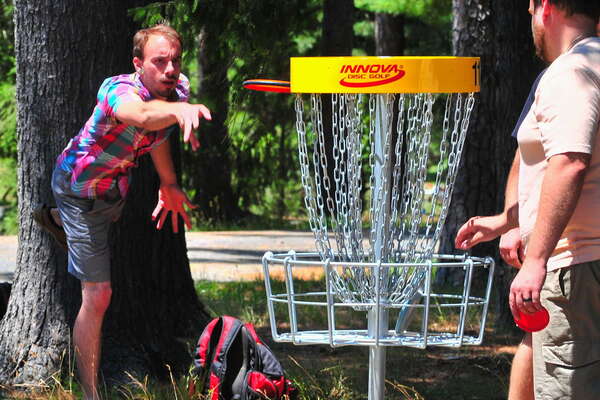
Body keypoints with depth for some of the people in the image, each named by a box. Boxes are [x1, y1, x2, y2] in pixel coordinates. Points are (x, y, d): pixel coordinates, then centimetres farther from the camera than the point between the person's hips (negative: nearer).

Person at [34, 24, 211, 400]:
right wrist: (180, 111, -86)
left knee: (109, 220, 41)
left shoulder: (178, 89, -17)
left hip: (117, 182, 7)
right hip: (81, 184, -7)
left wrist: (169, 185, 7)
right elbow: (143, 114, -66)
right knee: (97, 295, -11)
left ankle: (54, 219, 73)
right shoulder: (118, 90, -40)